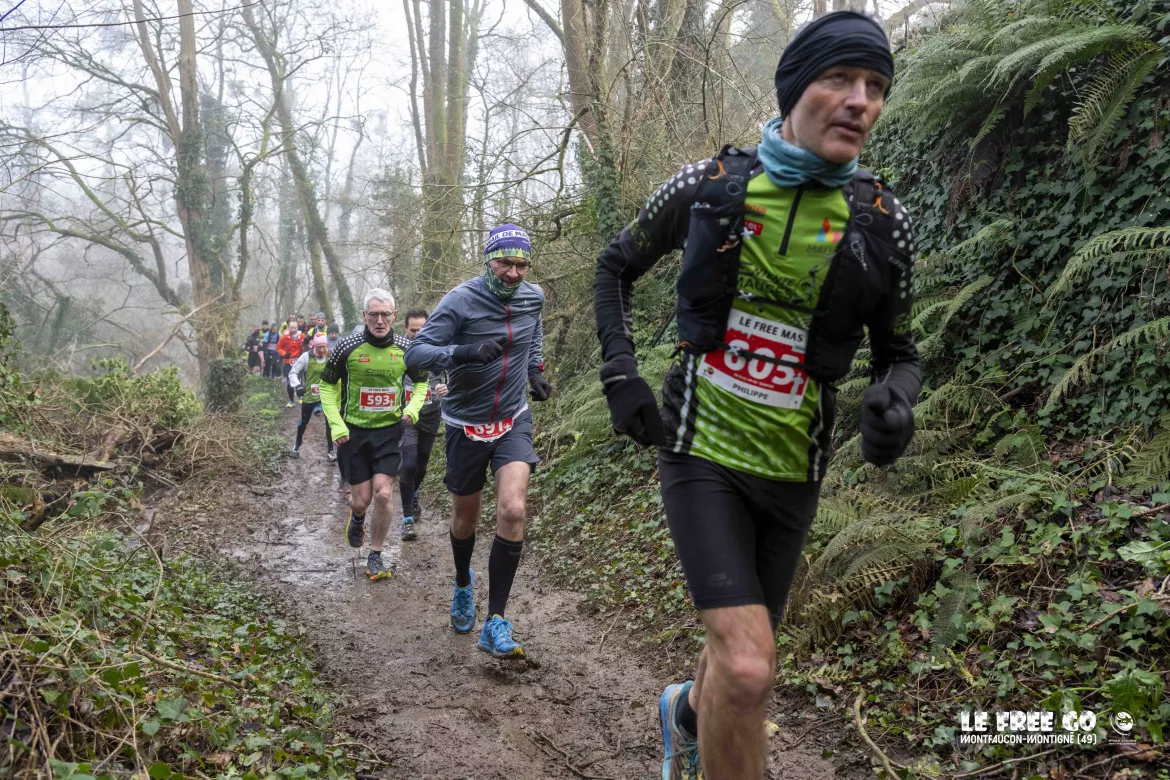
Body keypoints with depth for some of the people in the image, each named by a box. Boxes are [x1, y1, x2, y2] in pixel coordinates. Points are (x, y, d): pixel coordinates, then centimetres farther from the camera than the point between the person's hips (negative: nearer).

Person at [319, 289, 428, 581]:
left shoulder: (406, 349, -5)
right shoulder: (348, 347, -10)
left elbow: (422, 382, 13)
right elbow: (327, 384, 2)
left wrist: (413, 408, -5)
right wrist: (336, 424, -7)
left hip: (389, 430, 1)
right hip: (354, 432, 0)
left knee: (383, 493, -11)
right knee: (362, 500, 2)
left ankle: (376, 556, 7)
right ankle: (357, 518, 41)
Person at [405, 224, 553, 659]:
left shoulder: (533, 298, -3)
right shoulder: (461, 301, -17)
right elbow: (415, 354, -24)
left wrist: (535, 370, 7)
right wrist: (463, 352, -41)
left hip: (513, 421, 2)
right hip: (467, 423, -2)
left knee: (512, 511, -18)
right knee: (466, 517, 14)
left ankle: (496, 624, -11)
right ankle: (463, 583, 47)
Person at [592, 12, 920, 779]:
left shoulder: (883, 222, -5)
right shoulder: (707, 185, -7)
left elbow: (899, 352, 6)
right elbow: (616, 266, 8)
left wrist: (894, 397, -17)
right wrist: (621, 374, -5)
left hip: (791, 470, 3)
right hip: (702, 451, -3)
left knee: (745, 658, 18)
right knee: (748, 667, -19)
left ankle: (686, 711, 54)